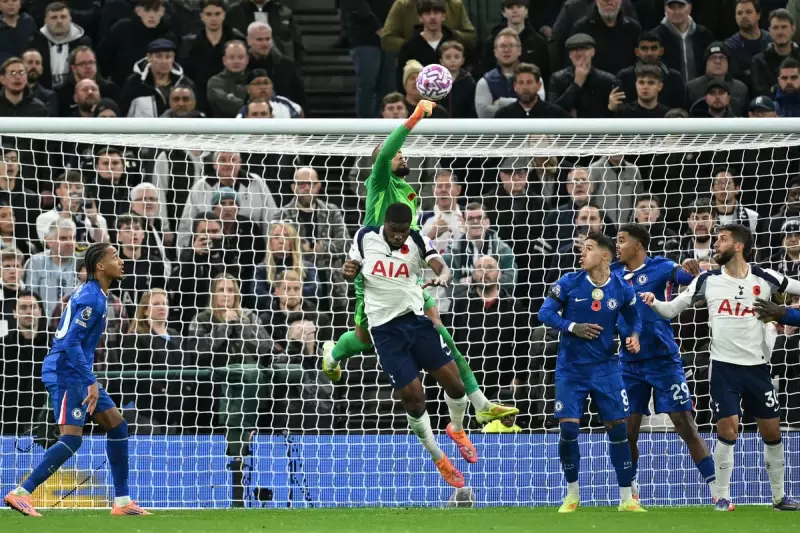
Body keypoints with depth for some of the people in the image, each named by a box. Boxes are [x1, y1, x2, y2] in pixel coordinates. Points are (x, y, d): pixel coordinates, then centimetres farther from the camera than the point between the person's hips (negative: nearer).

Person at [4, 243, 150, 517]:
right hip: (66, 373, -11)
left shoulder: (91, 293, 15)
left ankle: (122, 501, 12)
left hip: (77, 374, 11)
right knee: (72, 438, -16)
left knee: (117, 424, 10)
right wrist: (91, 382, -25)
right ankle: (21, 494, -17)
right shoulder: (92, 298, -17)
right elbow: (71, 342, -24)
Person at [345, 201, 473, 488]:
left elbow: (442, 267, -21)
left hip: (417, 320, 1)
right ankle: (438, 459, 17)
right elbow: (353, 272, 13)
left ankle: (457, 429, 34)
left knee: (454, 382, -1)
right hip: (385, 329, -1)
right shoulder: (365, 237, -2)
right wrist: (348, 271, -11)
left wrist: (442, 277, -45)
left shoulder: (418, 242, -6)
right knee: (412, 397, -5)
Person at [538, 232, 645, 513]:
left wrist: (633, 336, -11)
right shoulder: (569, 283, -7)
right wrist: (572, 327, -19)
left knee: (618, 428, -2)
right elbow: (545, 313, -5)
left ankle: (627, 498, 7)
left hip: (605, 367, 1)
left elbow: (634, 320, 10)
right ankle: (572, 495, 12)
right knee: (568, 429, -6)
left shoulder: (622, 289, -3)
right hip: (571, 369, -1)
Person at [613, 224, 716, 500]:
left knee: (685, 424, -8)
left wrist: (694, 271, -41)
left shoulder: (660, 267, -7)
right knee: (628, 431, 6)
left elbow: (686, 276, -21)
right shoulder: (613, 274, 6)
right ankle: (630, 488, 23)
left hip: (663, 359, -4)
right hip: (629, 362, 4)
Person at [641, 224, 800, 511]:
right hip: (724, 366, -1)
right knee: (728, 431, -10)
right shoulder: (707, 280, 0)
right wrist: (654, 303, -15)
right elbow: (672, 309, 3)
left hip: (757, 366, 1)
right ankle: (721, 497, 1)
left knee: (772, 432, 6)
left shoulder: (765, 278, -3)